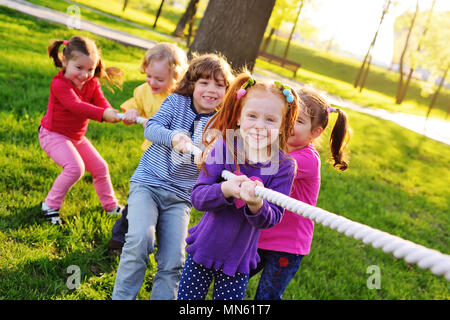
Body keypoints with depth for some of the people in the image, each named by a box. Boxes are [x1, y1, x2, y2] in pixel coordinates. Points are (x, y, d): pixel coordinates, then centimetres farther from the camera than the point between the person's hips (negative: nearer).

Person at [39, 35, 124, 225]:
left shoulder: (92, 83, -4)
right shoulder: (59, 83, -27)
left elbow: (100, 101, -18)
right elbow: (76, 106, -42)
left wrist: (112, 113, -43)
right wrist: (103, 114, -56)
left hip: (76, 136, 8)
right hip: (53, 135, -7)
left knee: (99, 167, 11)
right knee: (75, 167, -26)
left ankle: (110, 205, 33)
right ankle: (50, 206, -7)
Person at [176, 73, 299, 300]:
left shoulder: (283, 166, -13)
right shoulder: (223, 148, -14)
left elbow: (272, 218, -19)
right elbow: (197, 197, -19)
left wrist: (256, 205, -41)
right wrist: (224, 190, -39)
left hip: (238, 259, 0)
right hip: (204, 247, 0)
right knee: (187, 298, 14)